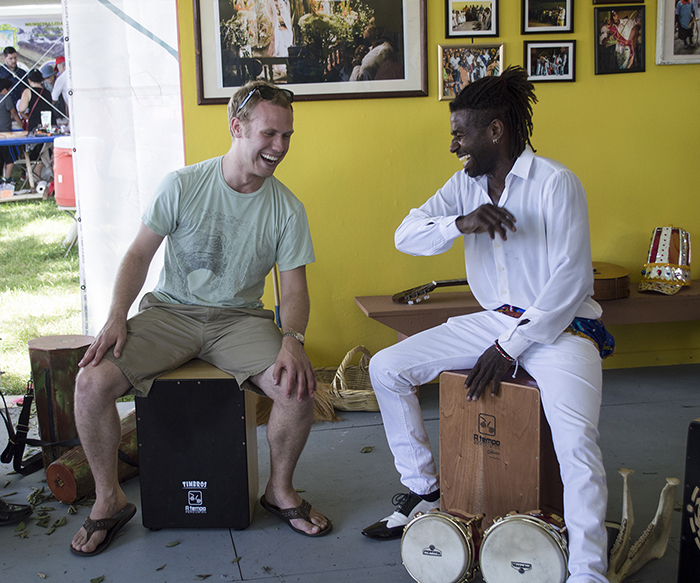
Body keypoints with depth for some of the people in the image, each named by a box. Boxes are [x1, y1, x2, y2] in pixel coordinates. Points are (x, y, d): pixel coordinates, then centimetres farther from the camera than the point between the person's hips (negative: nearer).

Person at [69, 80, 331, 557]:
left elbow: (295, 288, -2)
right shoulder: (182, 186, -5)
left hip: (240, 317, 1)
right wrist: (116, 318, -15)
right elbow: (140, 255, -1)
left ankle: (280, 490, 4)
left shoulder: (287, 208, -3)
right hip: (171, 312, 0)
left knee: (298, 388, -26)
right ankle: (110, 499, 3)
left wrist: (293, 340, -23)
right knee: (92, 382, -22)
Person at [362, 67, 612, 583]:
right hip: (494, 321, 7)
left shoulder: (555, 182, -13)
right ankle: (424, 490, 12)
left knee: (577, 442, -31)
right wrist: (461, 223, -26)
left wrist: (509, 349, -18)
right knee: (387, 367, -2)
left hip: (559, 326, -6)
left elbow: (571, 281, -17)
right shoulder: (466, 184, 5)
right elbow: (407, 236, -6)